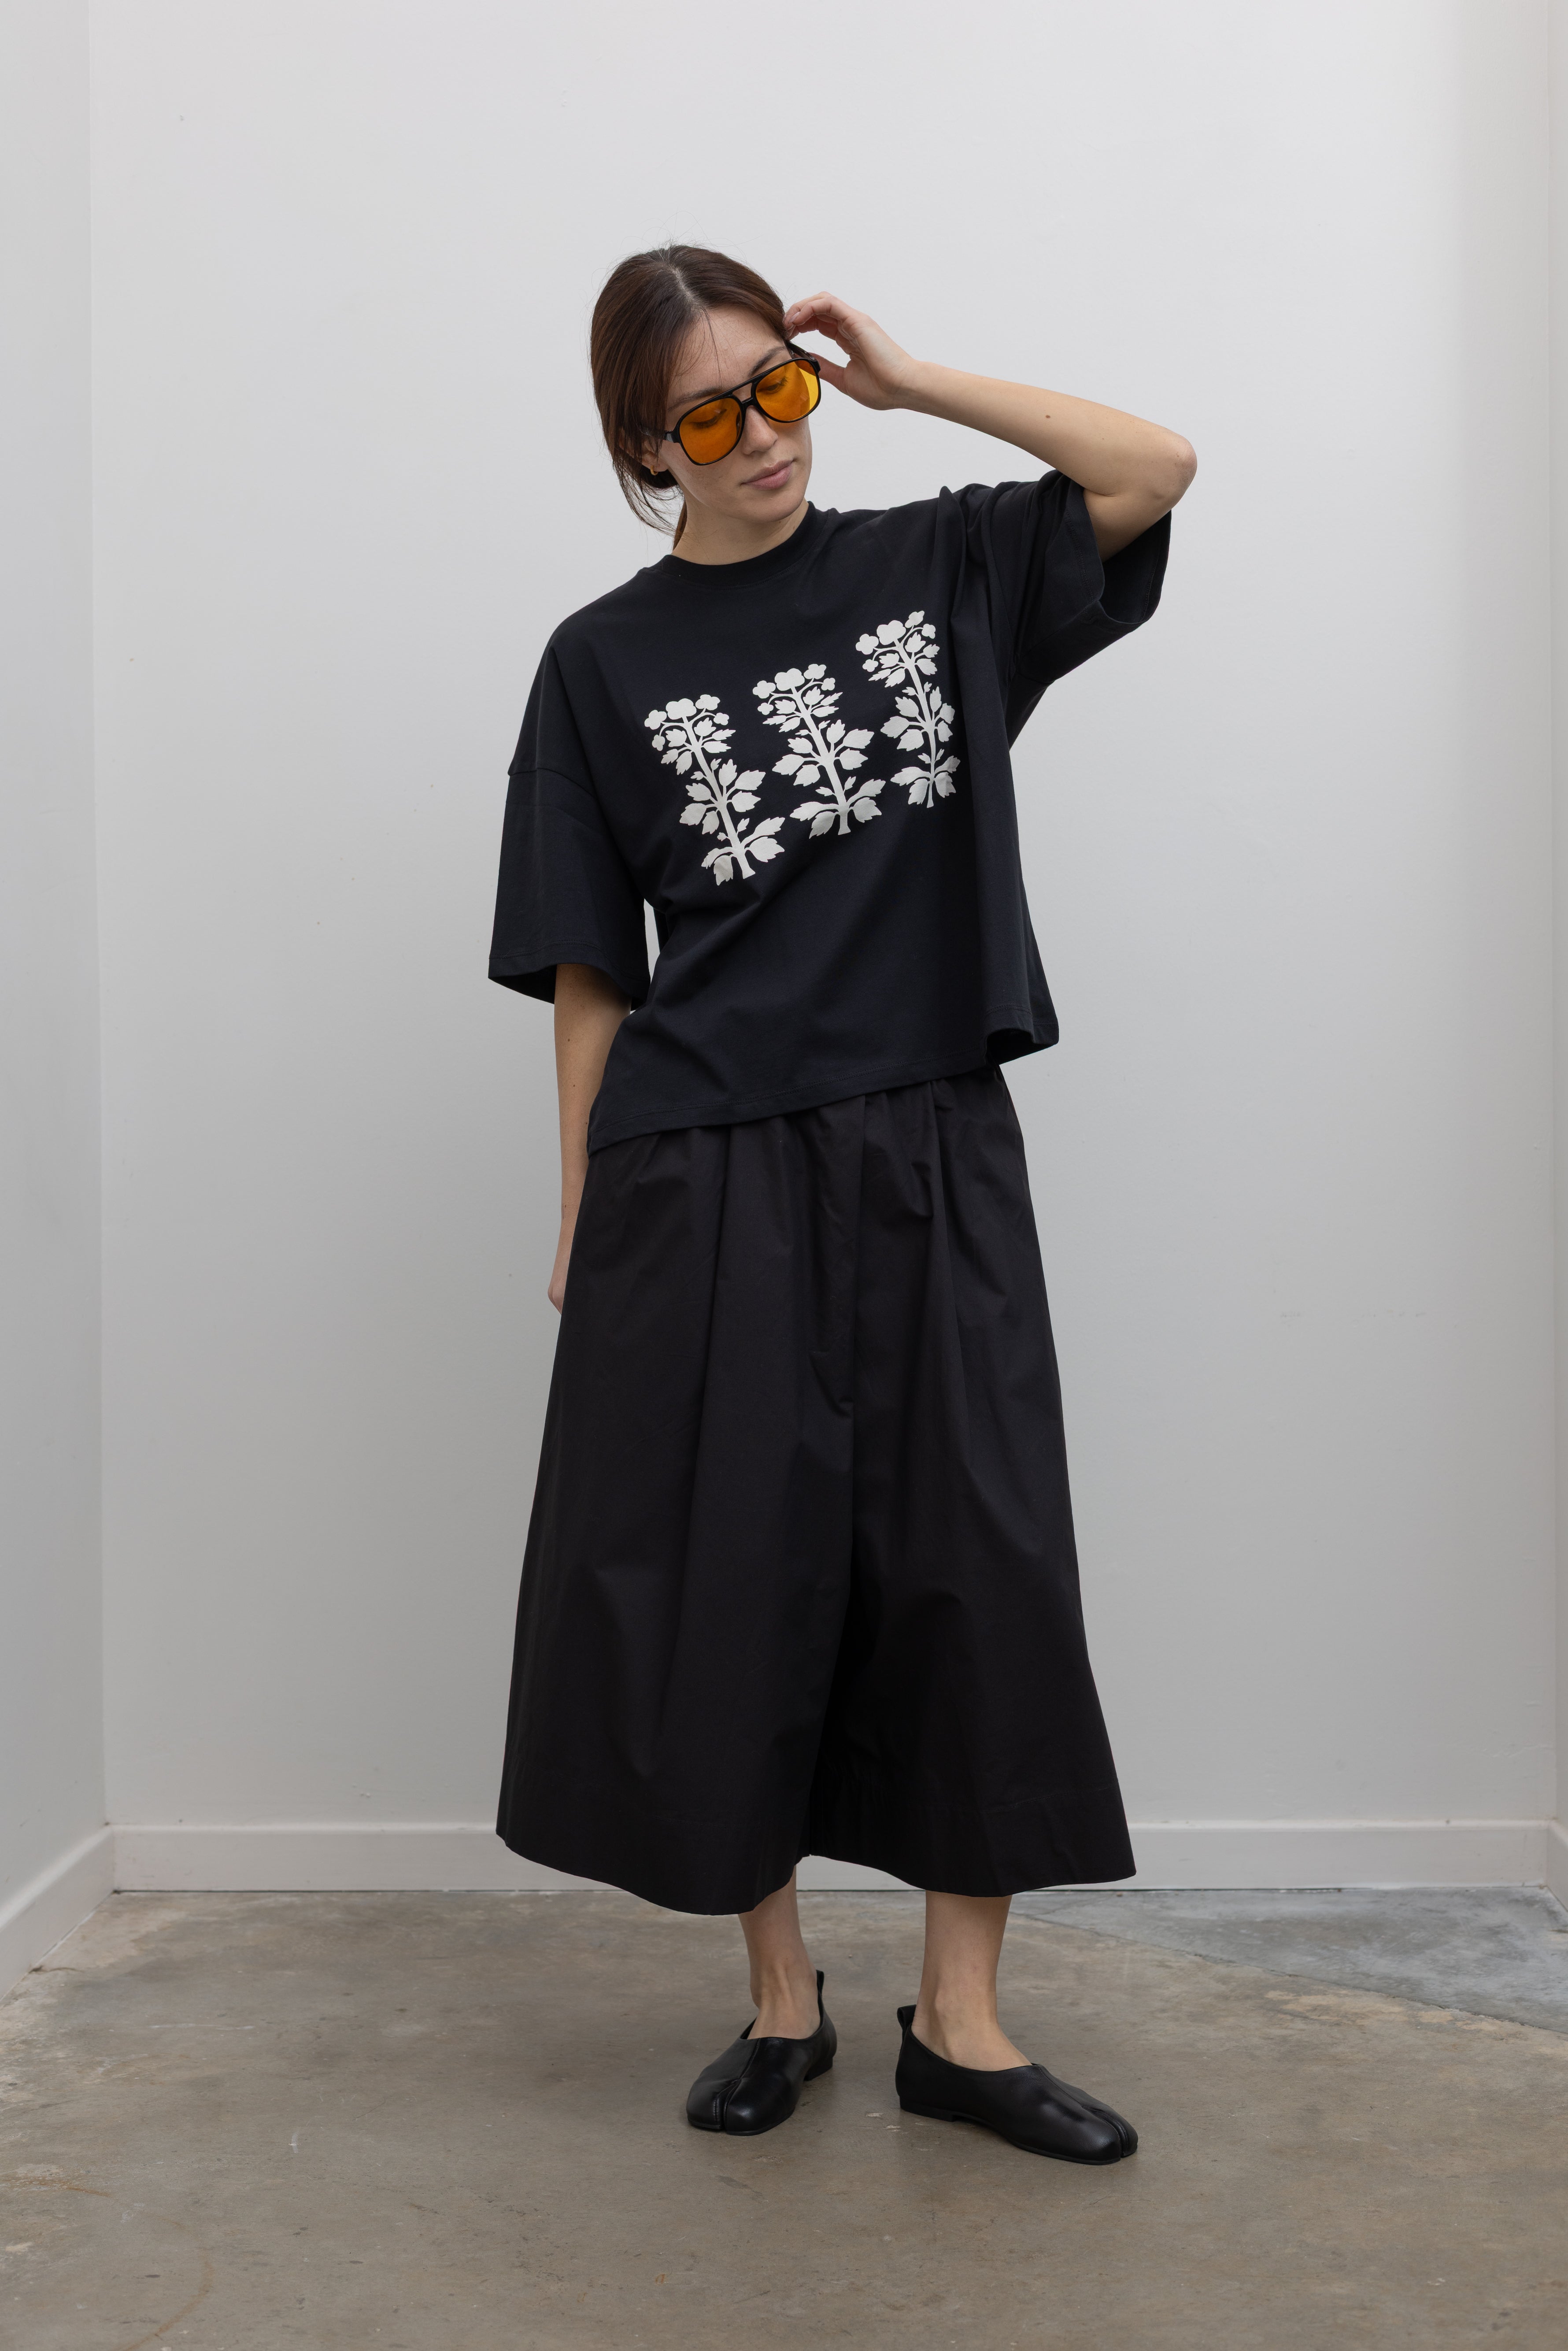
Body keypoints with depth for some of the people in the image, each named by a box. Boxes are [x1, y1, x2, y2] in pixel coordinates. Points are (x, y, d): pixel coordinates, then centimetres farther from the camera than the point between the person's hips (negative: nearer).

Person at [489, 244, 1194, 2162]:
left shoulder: (936, 571, 10)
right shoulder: (607, 662, 4)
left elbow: (1156, 467, 3)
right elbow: (589, 972, 4)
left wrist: (906, 379, 0)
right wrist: (581, 1219, 1)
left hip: (934, 1159, 2)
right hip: (707, 1178, -1)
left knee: (980, 1575, 1)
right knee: (728, 1587, 3)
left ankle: (960, 2025, 14)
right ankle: (780, 1999, 22)